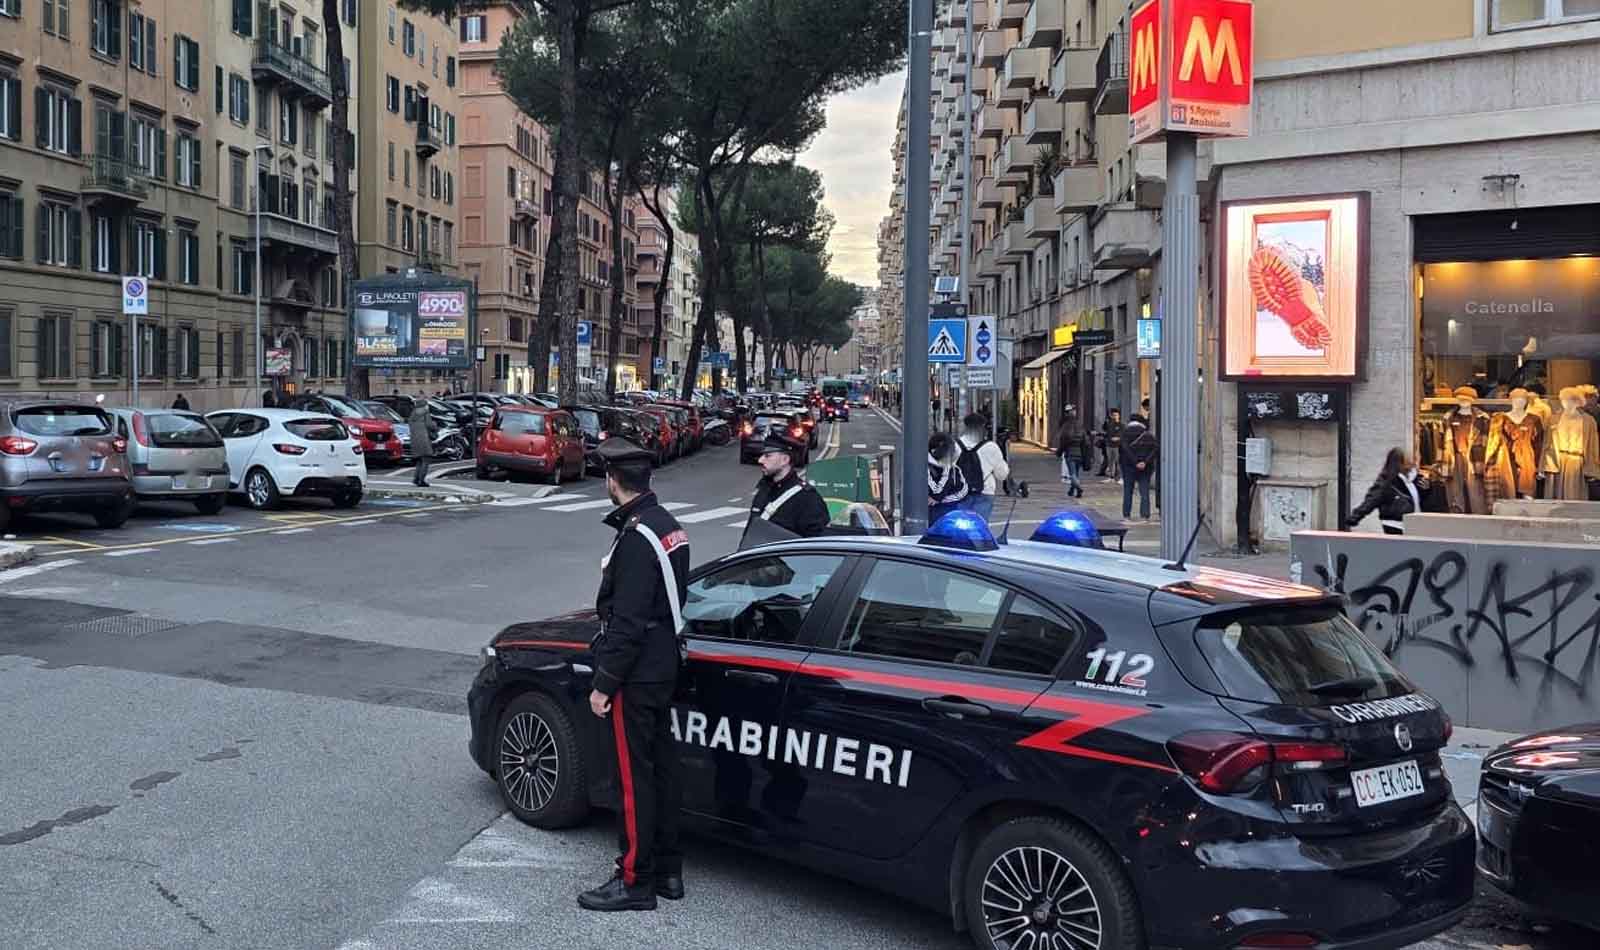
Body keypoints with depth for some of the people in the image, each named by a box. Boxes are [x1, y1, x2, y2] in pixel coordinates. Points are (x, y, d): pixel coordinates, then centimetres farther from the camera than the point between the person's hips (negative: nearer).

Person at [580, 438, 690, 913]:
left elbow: (627, 623, -23)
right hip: (665, 667, 10)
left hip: (637, 677, -10)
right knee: (662, 768, 15)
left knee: (634, 777, -1)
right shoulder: (668, 525, 10)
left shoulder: (637, 536, -20)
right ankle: (667, 870, 25)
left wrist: (603, 684, -17)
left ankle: (635, 881, 7)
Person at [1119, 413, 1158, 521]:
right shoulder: (1149, 434, 6)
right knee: (1144, 492, 5)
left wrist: (1135, 462, -17)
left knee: (1128, 491, 10)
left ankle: (1126, 515, 10)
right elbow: (1156, 448, -7)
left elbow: (1123, 448, -16)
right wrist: (1146, 462, -14)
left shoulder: (1126, 433, -1)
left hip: (1129, 465, -1)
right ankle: (1145, 515, -3)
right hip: (1145, 467, 2)